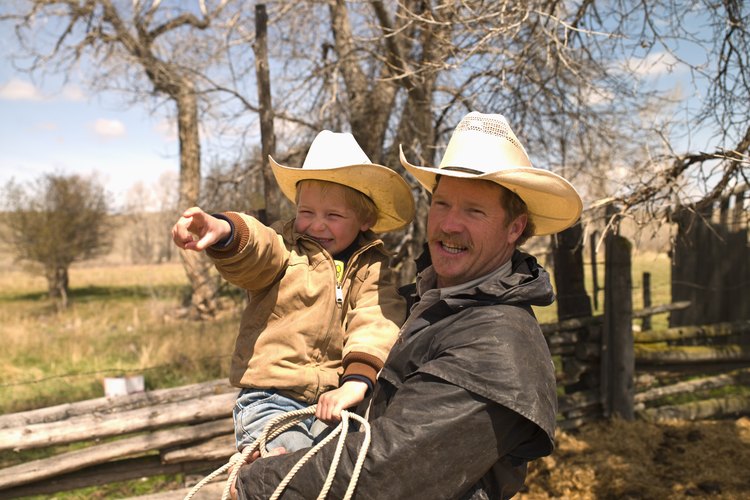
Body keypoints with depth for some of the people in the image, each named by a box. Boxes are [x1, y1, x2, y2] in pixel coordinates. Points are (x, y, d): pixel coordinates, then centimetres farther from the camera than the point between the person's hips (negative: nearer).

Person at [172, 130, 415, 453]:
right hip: (270, 401, -2)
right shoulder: (286, 249, 5)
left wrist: (356, 381, -24)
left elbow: (377, 323, -6)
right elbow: (255, 246, -18)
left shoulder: (372, 268, 9)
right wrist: (224, 231, -43)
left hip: (333, 400, 3)